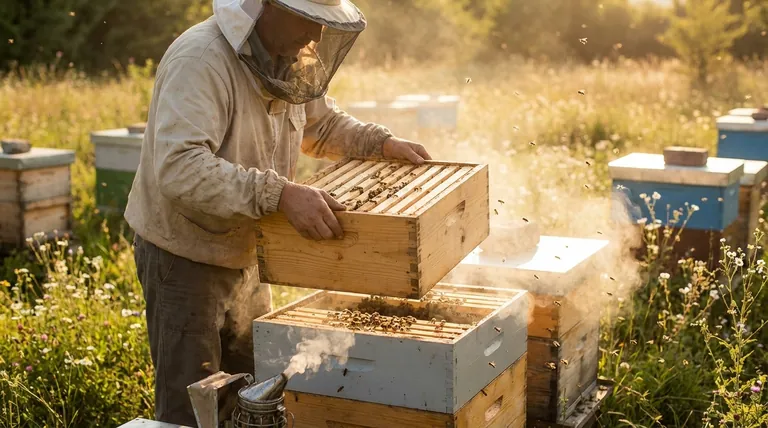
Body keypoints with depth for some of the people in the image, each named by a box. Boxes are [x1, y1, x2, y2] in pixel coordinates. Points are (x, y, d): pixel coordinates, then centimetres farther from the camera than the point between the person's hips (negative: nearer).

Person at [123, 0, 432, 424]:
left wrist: (380, 142, 6)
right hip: (186, 257, -7)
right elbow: (180, 166, -38)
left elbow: (321, 123, 20)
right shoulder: (200, 61, -25)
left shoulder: (289, 59, 1)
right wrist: (280, 193, -44)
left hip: (246, 257, 8)